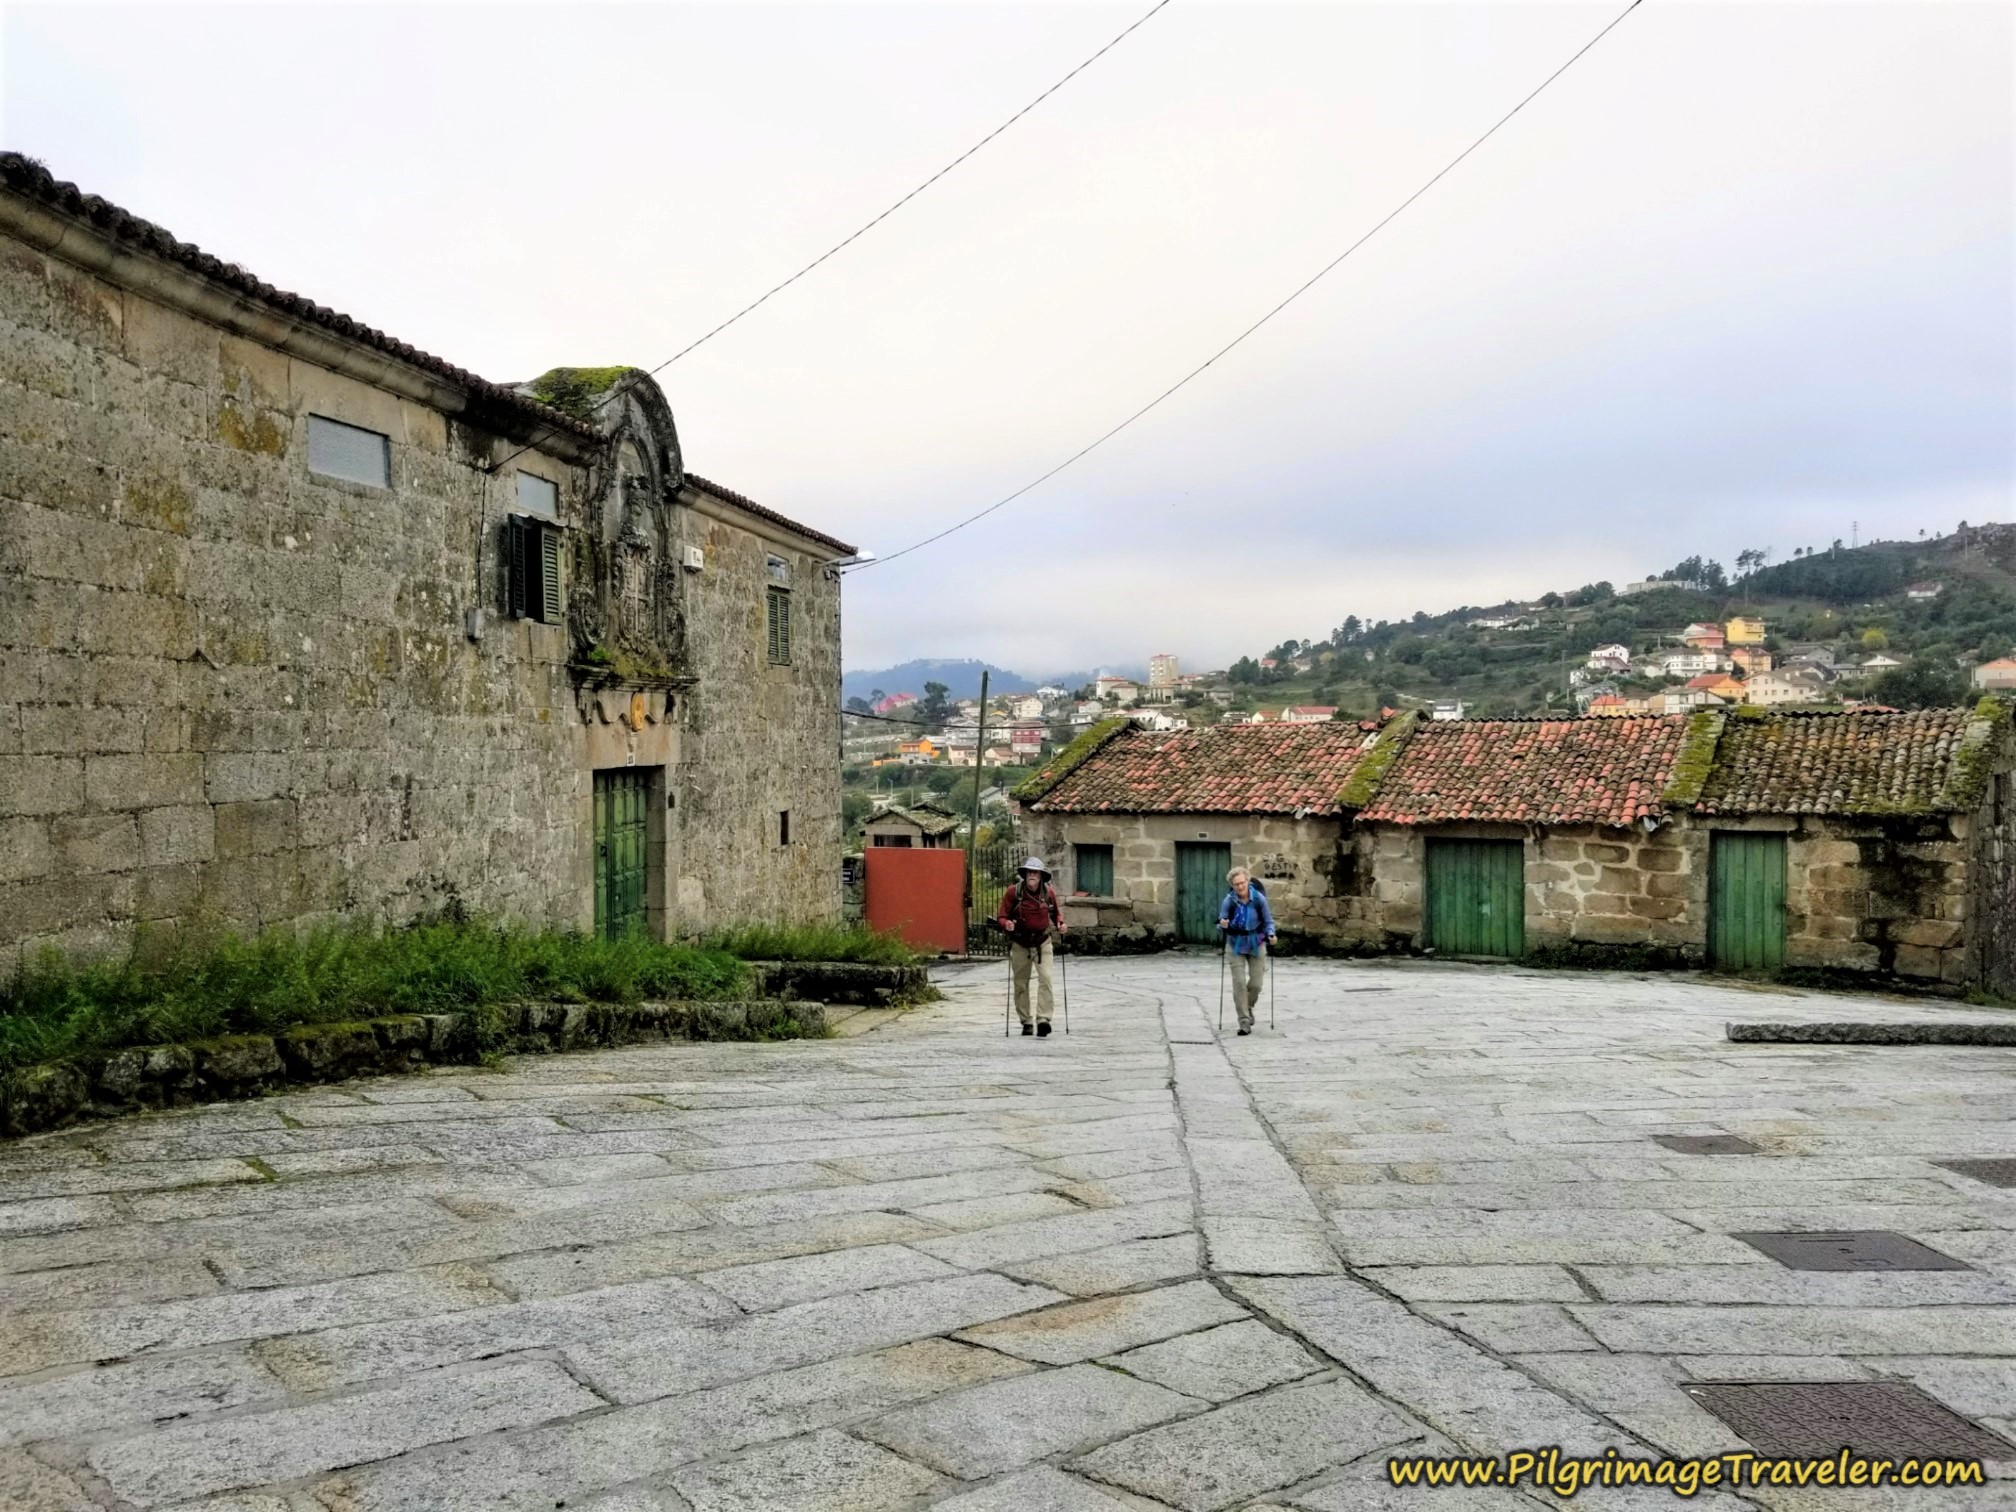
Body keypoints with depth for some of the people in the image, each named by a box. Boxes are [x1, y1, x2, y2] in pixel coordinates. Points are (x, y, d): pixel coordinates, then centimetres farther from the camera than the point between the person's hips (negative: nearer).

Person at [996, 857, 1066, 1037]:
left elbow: (1056, 913, 12)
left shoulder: (1049, 892, -5)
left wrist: (1060, 924, -7)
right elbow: (1001, 916, -7)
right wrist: (1007, 924, -29)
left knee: (1045, 978, -17)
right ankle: (1026, 1023, 20)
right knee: (1021, 983, 7)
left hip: (1042, 942, 0)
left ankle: (1043, 1019, -20)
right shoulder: (1013, 892, -12)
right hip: (1020, 944, 0)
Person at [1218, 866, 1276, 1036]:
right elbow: (1221, 921, -6)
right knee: (1239, 982, -10)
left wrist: (1270, 935, -19)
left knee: (1256, 983, 4)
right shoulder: (1229, 901, -15)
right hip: (1237, 945, -1)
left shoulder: (1259, 898, -14)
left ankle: (1248, 1008, 36)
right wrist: (1223, 924, -29)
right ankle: (1244, 1022, -2)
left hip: (1256, 944, 1)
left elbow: (1268, 921, -2)